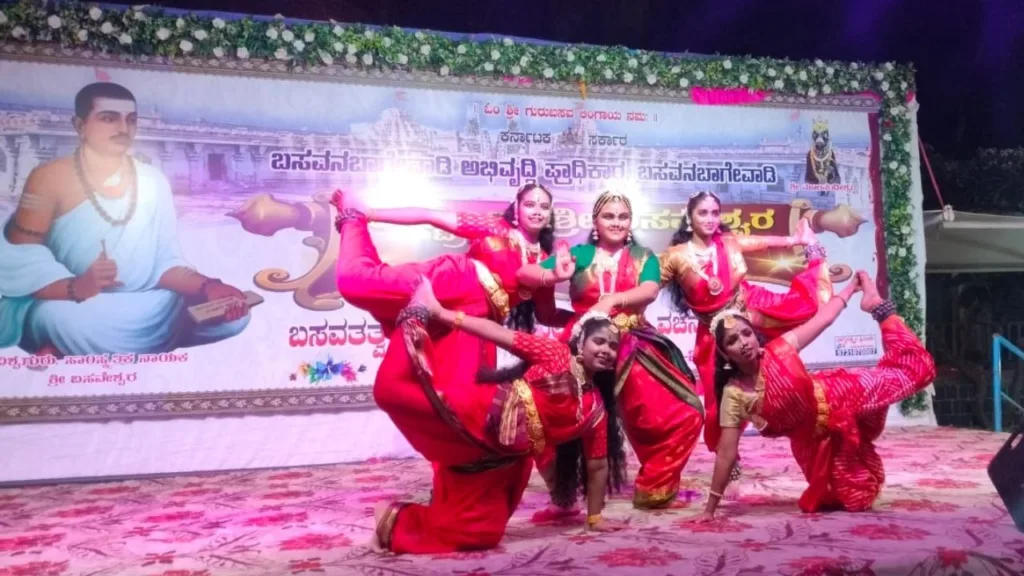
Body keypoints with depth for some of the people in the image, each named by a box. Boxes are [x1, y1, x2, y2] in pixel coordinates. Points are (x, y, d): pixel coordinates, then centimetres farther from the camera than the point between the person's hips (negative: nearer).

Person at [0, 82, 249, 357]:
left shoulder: (154, 181, 6)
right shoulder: (49, 179, -5)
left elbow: (165, 261, 5)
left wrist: (206, 288, -16)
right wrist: (74, 287, -31)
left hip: (146, 307, 5)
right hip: (76, 308, -5)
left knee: (233, 311, -18)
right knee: (59, 317, -41)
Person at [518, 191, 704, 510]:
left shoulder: (643, 256, 11)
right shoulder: (578, 254, 9)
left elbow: (650, 291, -10)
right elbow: (524, 273, 1)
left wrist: (612, 300, -28)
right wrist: (554, 276, -21)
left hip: (633, 348, 1)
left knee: (683, 414, -8)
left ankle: (654, 489, 12)